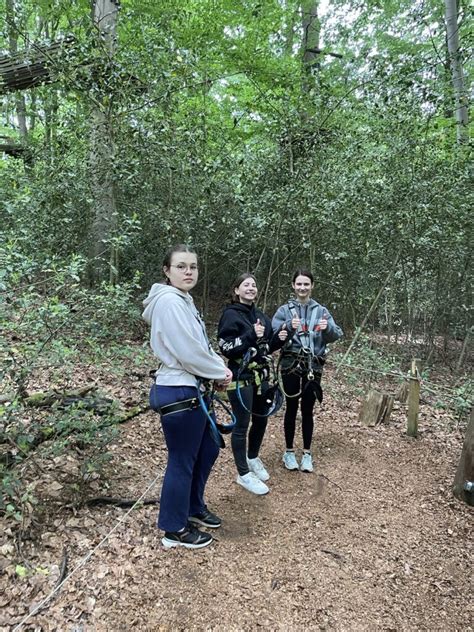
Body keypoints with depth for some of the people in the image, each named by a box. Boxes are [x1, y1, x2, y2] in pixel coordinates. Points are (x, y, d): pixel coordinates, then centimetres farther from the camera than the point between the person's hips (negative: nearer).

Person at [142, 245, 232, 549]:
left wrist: (220, 366, -2)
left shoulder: (184, 301, 13)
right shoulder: (169, 301, -19)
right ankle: (175, 530, 25)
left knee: (208, 450, 22)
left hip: (193, 391, 10)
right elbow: (188, 352, -23)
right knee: (182, 462, 5)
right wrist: (221, 373, -10)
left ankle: (194, 508, 42)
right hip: (179, 394, -10)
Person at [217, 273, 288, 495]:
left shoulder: (261, 316, 11)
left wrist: (279, 338, -2)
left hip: (261, 376, 7)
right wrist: (250, 336, -26)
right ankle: (243, 473, 17)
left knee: (261, 419, 17)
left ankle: (253, 458, 41)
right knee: (242, 425, 2)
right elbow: (226, 348, -18)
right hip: (241, 378, -7)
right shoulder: (230, 314, -10)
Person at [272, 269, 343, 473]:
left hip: (314, 366, 1)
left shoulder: (321, 310, 6)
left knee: (308, 410, 8)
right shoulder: (285, 310, 2)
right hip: (291, 365, -1)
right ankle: (289, 452, 22)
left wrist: (328, 327, -24)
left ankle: (307, 453, 21)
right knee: (292, 408, 7)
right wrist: (288, 326, -27)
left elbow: (336, 335, -2)